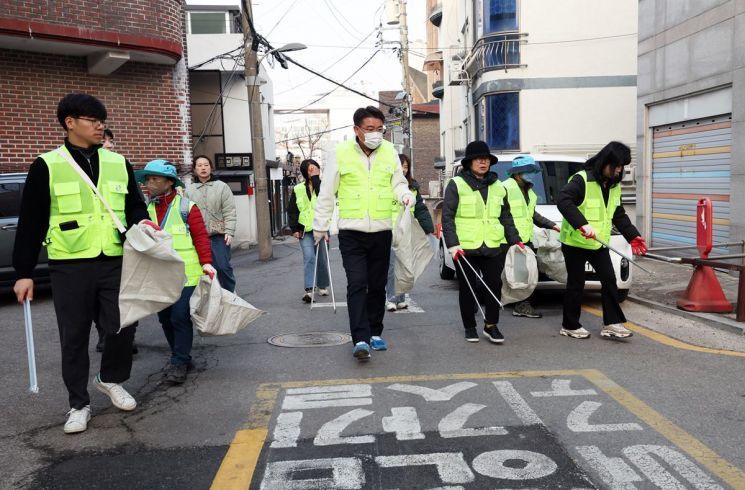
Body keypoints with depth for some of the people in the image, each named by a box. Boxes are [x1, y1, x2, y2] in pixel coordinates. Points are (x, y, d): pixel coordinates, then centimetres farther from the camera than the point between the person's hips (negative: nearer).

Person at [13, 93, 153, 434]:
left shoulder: (118, 163, 9)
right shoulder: (46, 166, 0)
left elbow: (134, 206, 16)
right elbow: (30, 223, 1)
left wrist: (141, 222, -9)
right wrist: (24, 272, -1)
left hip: (114, 263, 3)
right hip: (69, 267, -2)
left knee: (123, 327, 2)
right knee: (74, 337, 6)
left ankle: (110, 380, 31)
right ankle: (79, 404, 21)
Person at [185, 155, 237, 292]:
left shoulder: (222, 186, 3)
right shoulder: (189, 190, 9)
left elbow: (229, 212, -2)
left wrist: (229, 232, -11)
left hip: (219, 235, -2)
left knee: (223, 266, -5)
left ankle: (230, 293, 14)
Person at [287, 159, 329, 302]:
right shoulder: (298, 189, 6)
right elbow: (292, 210, 7)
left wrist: (316, 177, -15)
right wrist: (294, 228, -2)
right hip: (305, 230, 0)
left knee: (322, 259, 8)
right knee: (309, 257, -14)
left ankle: (323, 286, 27)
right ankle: (309, 289, -17)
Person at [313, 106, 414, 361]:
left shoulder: (389, 152, 4)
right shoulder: (341, 153, -4)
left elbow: (398, 183, 13)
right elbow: (327, 193, 2)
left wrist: (406, 195, -11)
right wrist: (320, 225, 6)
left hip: (382, 231, 3)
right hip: (351, 232, -3)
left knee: (378, 285, 12)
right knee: (357, 284, -11)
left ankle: (375, 333, 27)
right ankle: (361, 340, -10)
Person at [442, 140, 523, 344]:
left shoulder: (498, 186, 14)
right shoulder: (456, 185, -2)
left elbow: (506, 217, 20)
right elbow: (447, 217, -7)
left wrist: (515, 240, 11)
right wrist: (453, 244, -16)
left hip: (494, 247, 4)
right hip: (465, 248, -3)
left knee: (495, 286, 2)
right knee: (467, 289, 7)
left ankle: (491, 326, 17)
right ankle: (470, 327, 22)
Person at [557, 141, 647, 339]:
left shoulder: (614, 186, 9)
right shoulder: (581, 179, -17)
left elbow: (619, 215, 17)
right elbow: (563, 201, -32)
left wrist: (633, 236, 6)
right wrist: (582, 224, -41)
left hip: (599, 243, 7)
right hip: (575, 242, -7)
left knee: (609, 280, 3)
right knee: (576, 284, 2)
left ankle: (612, 324, 11)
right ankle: (570, 326, 16)